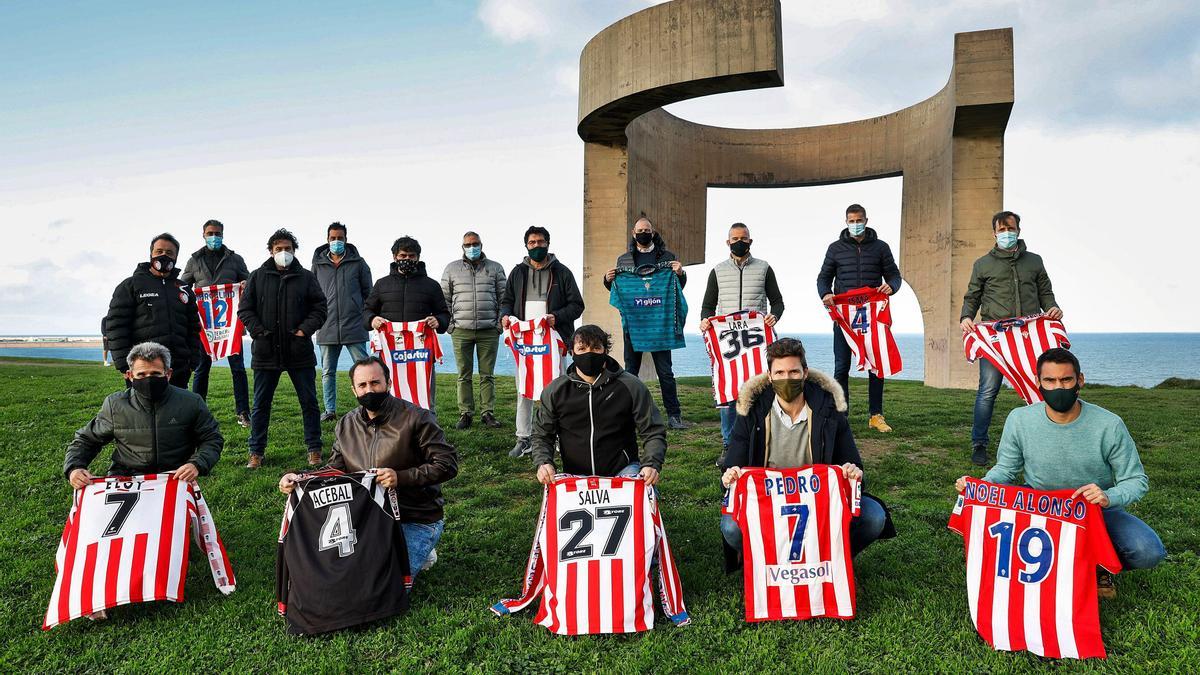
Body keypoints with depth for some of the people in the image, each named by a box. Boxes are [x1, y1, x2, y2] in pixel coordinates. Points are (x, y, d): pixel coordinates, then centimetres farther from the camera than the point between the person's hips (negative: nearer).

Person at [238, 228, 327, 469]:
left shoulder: (306, 277, 4)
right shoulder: (257, 277, 6)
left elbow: (319, 308, 4)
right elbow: (245, 309, 6)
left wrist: (305, 330, -8)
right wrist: (258, 332, -6)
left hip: (300, 351, 0)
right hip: (266, 352, 1)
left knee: (309, 401, 5)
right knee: (261, 404, 8)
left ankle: (314, 450, 16)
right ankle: (256, 453, 18)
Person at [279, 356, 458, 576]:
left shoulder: (416, 418, -12)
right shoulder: (346, 425, 7)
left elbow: (448, 464, -15)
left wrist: (401, 477, -26)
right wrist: (299, 479, -9)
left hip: (417, 521, -6)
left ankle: (421, 553, 12)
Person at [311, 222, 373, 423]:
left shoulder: (358, 263, 5)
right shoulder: (318, 264, 9)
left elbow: (368, 292, 9)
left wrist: (364, 315, 2)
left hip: (354, 326, -2)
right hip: (327, 328, 2)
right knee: (327, 372, 9)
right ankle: (330, 410, 18)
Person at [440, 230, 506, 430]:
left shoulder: (495, 268, 10)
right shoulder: (452, 269, 10)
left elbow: (503, 297, 11)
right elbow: (444, 299, 12)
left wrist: (500, 322, 2)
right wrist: (449, 323, 3)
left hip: (489, 331, 0)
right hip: (461, 331, 0)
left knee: (487, 375, 2)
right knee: (464, 375, 2)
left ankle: (488, 413, 9)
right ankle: (465, 414, 9)